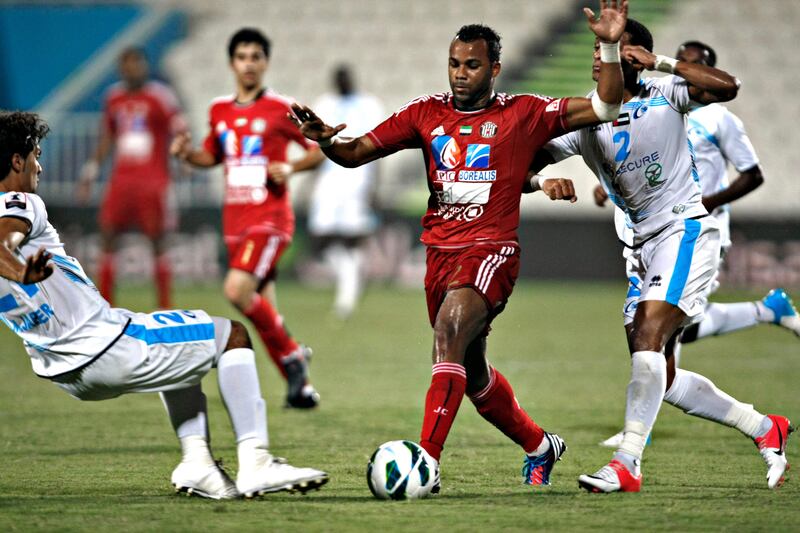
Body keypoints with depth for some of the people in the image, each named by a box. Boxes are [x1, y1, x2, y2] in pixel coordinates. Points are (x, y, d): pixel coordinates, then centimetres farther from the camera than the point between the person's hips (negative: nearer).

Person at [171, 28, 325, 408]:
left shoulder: (281, 110, -5)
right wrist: (187, 154, 3)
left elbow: (322, 148, 1)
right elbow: (212, 155, 24)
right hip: (235, 220, 6)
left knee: (237, 290, -24)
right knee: (263, 311, 5)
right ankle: (301, 387, 16)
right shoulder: (219, 111, 10)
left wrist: (290, 168, -15)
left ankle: (292, 355, -5)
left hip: (270, 217, -6)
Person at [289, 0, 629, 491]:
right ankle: (540, 446, 42)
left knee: (449, 333, -29)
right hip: (441, 251, 6)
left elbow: (604, 108, -1)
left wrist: (609, 48, -14)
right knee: (473, 374, 17)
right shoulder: (427, 113, 8)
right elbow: (357, 152, 6)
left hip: (491, 252, -6)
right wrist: (327, 141, -15)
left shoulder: (523, 114, 0)